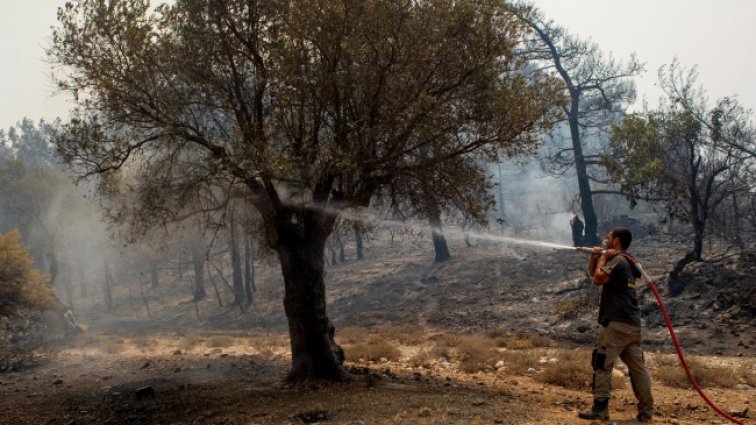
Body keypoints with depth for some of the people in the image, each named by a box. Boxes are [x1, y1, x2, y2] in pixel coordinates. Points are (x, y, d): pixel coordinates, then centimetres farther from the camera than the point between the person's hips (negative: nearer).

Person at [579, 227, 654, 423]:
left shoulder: (618, 261, -11)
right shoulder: (626, 262, 20)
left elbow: (598, 279, -23)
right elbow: (593, 273, 26)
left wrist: (603, 258, -9)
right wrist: (594, 257, 8)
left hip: (616, 323, -10)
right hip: (632, 324, 10)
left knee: (601, 364, -4)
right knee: (638, 367, 10)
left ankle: (600, 409, -3)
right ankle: (646, 410, 13)